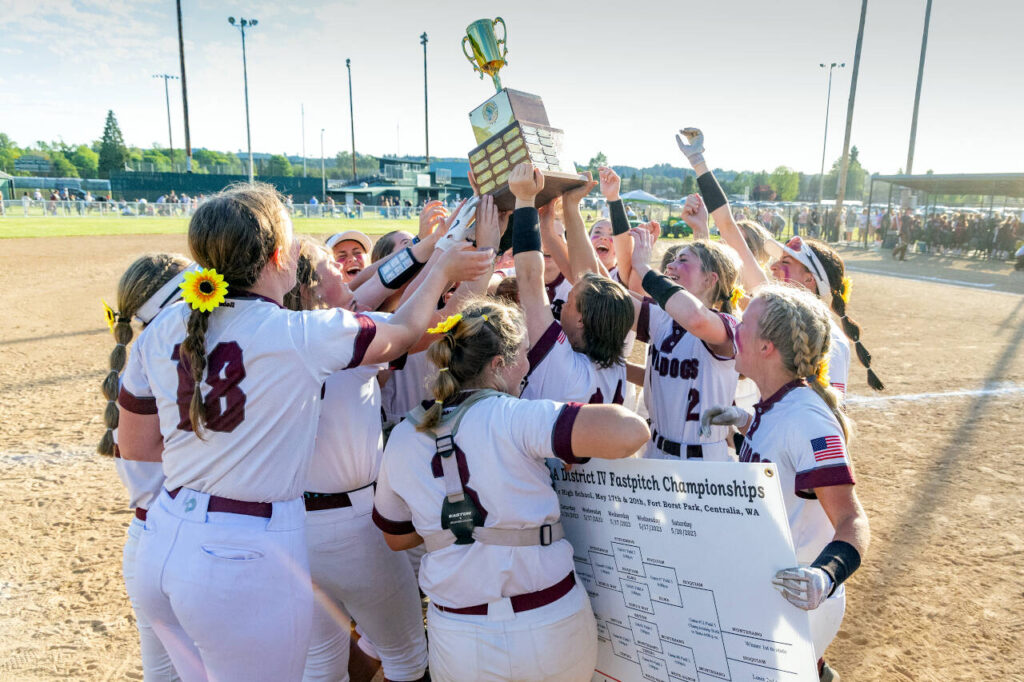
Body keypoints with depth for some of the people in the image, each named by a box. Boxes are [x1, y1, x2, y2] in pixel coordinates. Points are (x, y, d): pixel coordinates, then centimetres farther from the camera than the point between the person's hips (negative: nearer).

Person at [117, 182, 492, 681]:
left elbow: (134, 446, 8)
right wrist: (443, 271, 15)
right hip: (246, 561, -6)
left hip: (163, 545, 6)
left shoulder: (162, 331, -2)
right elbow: (404, 331, -1)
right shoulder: (303, 336, -18)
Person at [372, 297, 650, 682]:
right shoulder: (514, 418, -20)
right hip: (551, 625, -3)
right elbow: (630, 431, -30)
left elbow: (397, 538, 11)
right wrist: (581, 449, -10)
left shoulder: (402, 439, -4)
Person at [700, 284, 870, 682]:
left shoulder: (808, 419, -28)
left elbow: (851, 521, -31)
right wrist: (746, 422, 7)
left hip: (795, 603, -8)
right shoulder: (776, 406, -1)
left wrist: (827, 575, -47)